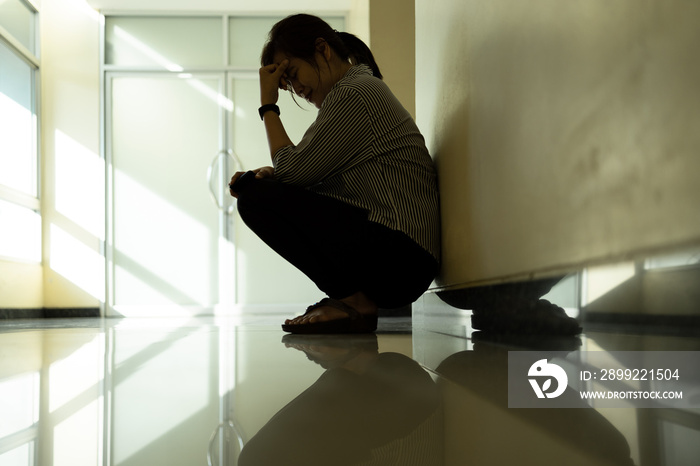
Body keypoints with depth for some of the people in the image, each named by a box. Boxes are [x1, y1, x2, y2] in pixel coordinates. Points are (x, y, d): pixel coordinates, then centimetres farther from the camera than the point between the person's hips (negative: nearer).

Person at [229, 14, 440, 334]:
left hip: (397, 256, -11)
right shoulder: (364, 90, 22)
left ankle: (354, 301, -9)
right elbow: (309, 177, 18)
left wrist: (268, 105, 0)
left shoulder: (354, 94, -11)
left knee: (257, 198, -15)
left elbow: (293, 169, -13)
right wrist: (263, 176, 1)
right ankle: (354, 298, 9)